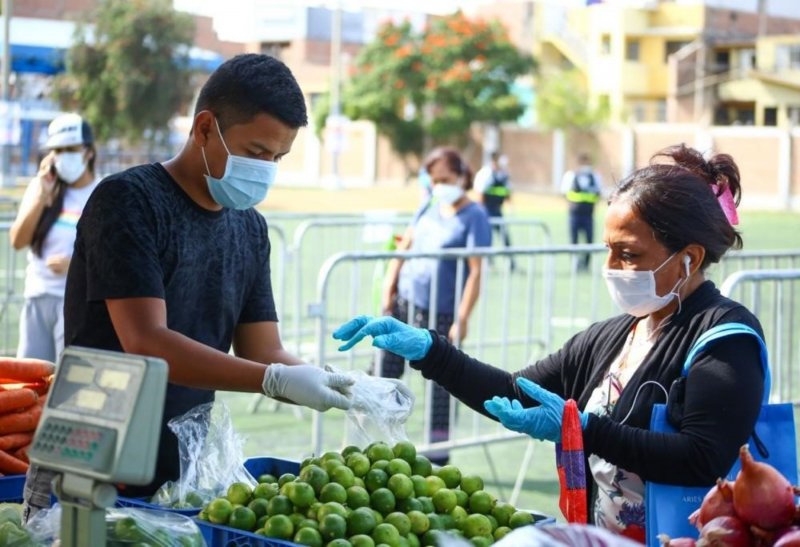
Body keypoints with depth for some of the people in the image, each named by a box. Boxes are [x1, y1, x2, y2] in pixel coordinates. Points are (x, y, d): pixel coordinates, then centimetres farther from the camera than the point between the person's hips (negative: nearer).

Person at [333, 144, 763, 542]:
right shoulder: (610, 337, 15)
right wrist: (424, 348, 7)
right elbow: (517, 396, 17)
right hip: (595, 537, 7)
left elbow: (704, 461, -19)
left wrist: (581, 429, -20)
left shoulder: (724, 335, -7)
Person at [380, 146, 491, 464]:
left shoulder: (474, 217, -8)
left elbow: (475, 272, -14)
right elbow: (403, 248, 16)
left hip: (441, 315, -6)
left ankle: (438, 455, 14)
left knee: (440, 384, 3)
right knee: (385, 372, 8)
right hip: (404, 303, 6)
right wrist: (388, 289, 6)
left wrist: (462, 319, -19)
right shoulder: (428, 209, 10)